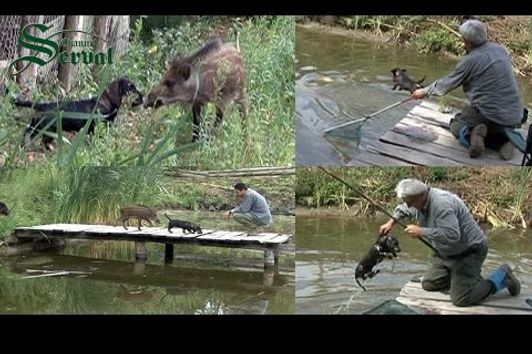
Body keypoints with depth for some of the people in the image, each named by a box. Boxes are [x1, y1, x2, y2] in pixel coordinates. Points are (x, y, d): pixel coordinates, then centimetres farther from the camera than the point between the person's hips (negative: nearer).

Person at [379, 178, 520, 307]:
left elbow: (452, 235, -39)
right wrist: (391, 223, 12)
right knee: (428, 284, 6)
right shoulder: (418, 201, -2)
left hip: (469, 251, -9)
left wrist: (420, 232, -34)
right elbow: (403, 210, 23)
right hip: (446, 253, 9)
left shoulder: (441, 203, -31)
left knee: (460, 299, -14)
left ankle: (502, 276, 4)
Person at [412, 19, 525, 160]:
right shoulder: (500, 49, 6)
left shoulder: (470, 61, -11)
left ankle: (470, 135, -11)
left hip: (489, 115, -6)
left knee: (456, 124, 21)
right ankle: (503, 140, 4)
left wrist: (425, 91, 17)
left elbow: (446, 83, 1)